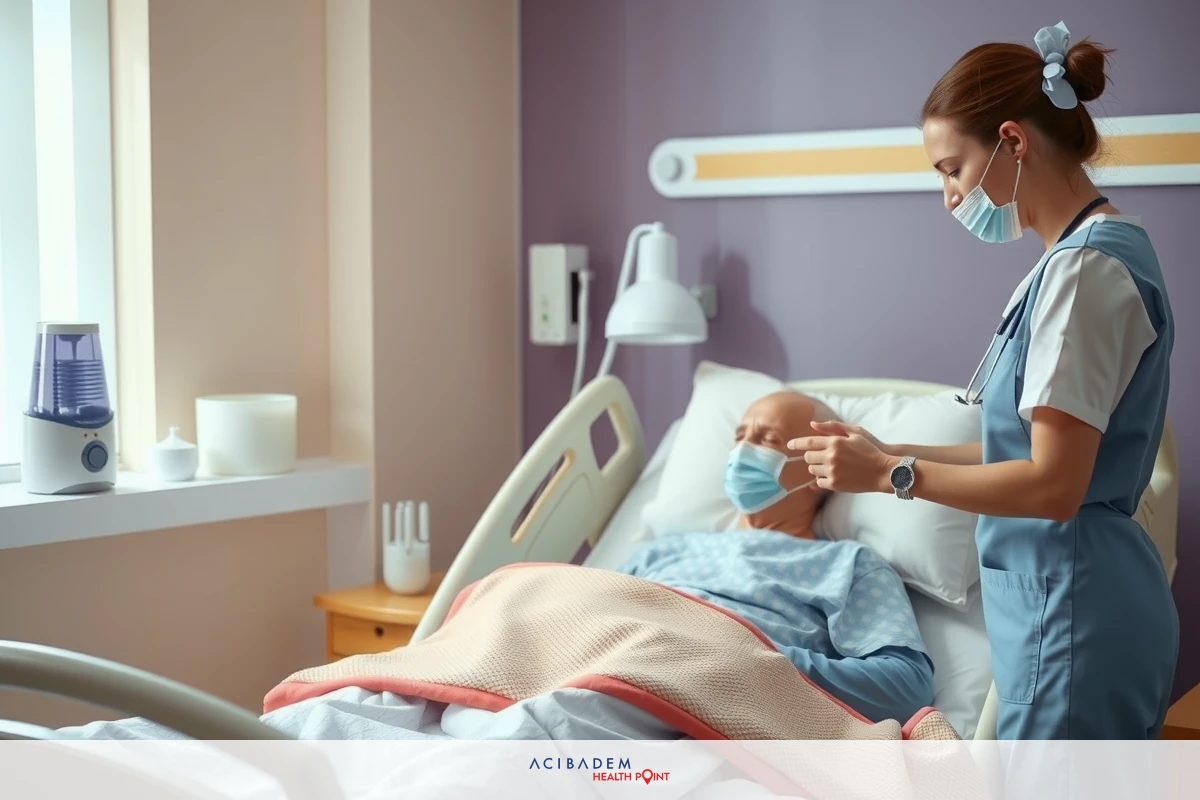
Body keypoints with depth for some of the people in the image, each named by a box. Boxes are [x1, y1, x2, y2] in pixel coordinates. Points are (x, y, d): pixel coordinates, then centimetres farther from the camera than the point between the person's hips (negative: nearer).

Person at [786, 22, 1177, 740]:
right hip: (1080, 596, 10)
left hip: (1074, 608, -10)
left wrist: (890, 474, -13)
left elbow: (1053, 483, -21)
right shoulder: (1104, 250, 12)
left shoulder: (1086, 267, -18)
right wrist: (888, 452, 8)